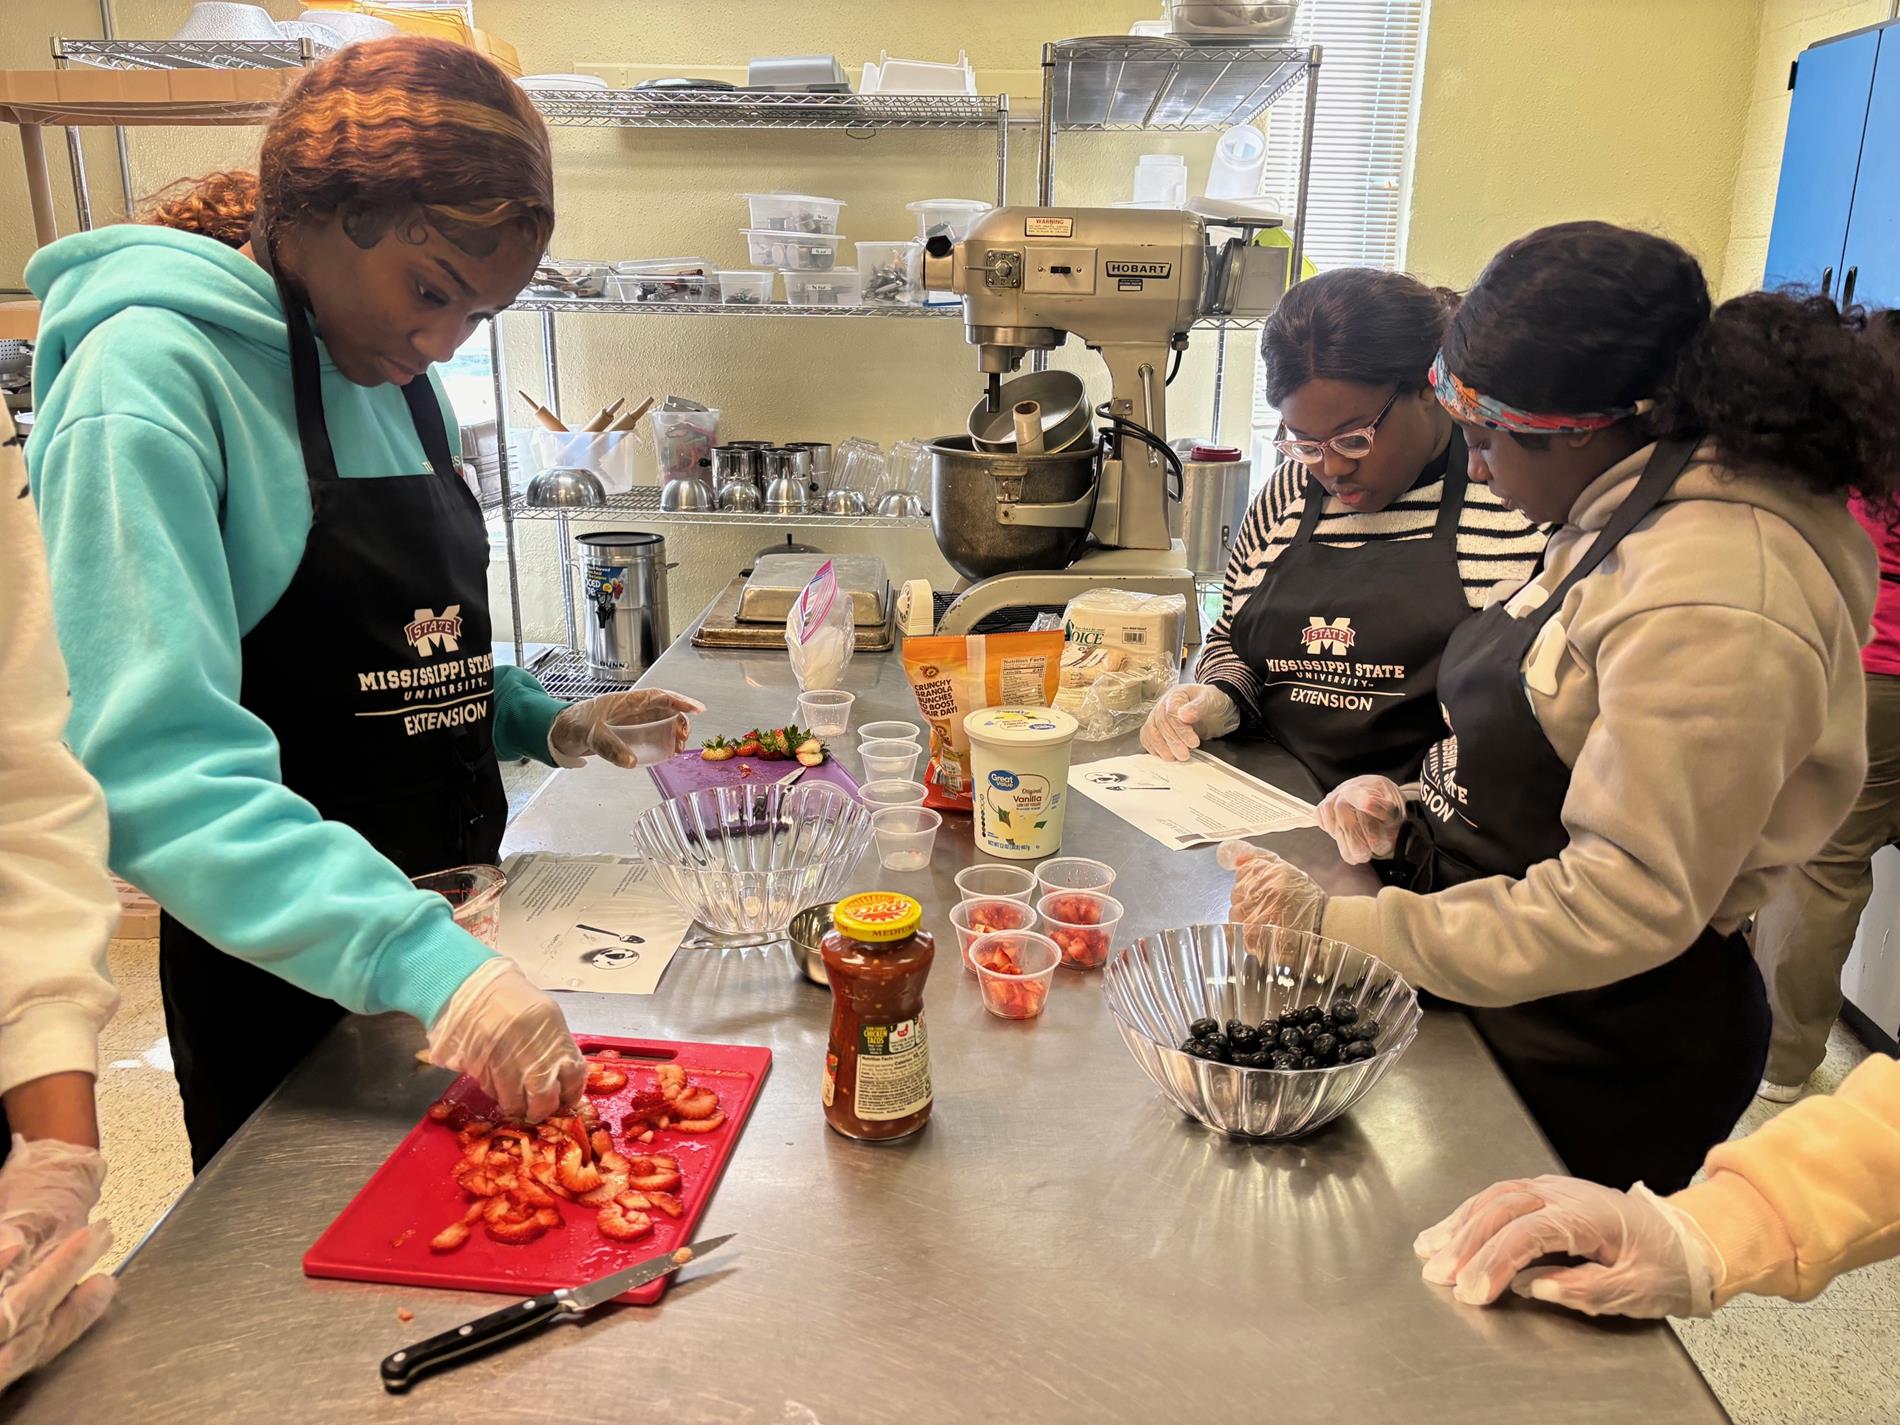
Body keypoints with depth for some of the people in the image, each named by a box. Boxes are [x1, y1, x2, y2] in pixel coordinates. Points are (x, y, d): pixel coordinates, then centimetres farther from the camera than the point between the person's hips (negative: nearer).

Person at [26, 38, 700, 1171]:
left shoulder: (399, 381, 6)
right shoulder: (152, 377, -19)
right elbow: (154, 766, -30)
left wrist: (545, 727, -1)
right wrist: (421, 957, -38)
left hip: (447, 933, 7)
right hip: (284, 973, -7)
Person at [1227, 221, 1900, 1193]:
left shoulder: (1712, 602, -27)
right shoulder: (1623, 516, 4)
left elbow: (1629, 901, -27)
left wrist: (1340, 926, -25)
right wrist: (1422, 821, 0)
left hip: (1605, 1062, -8)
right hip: (1508, 1006, 9)